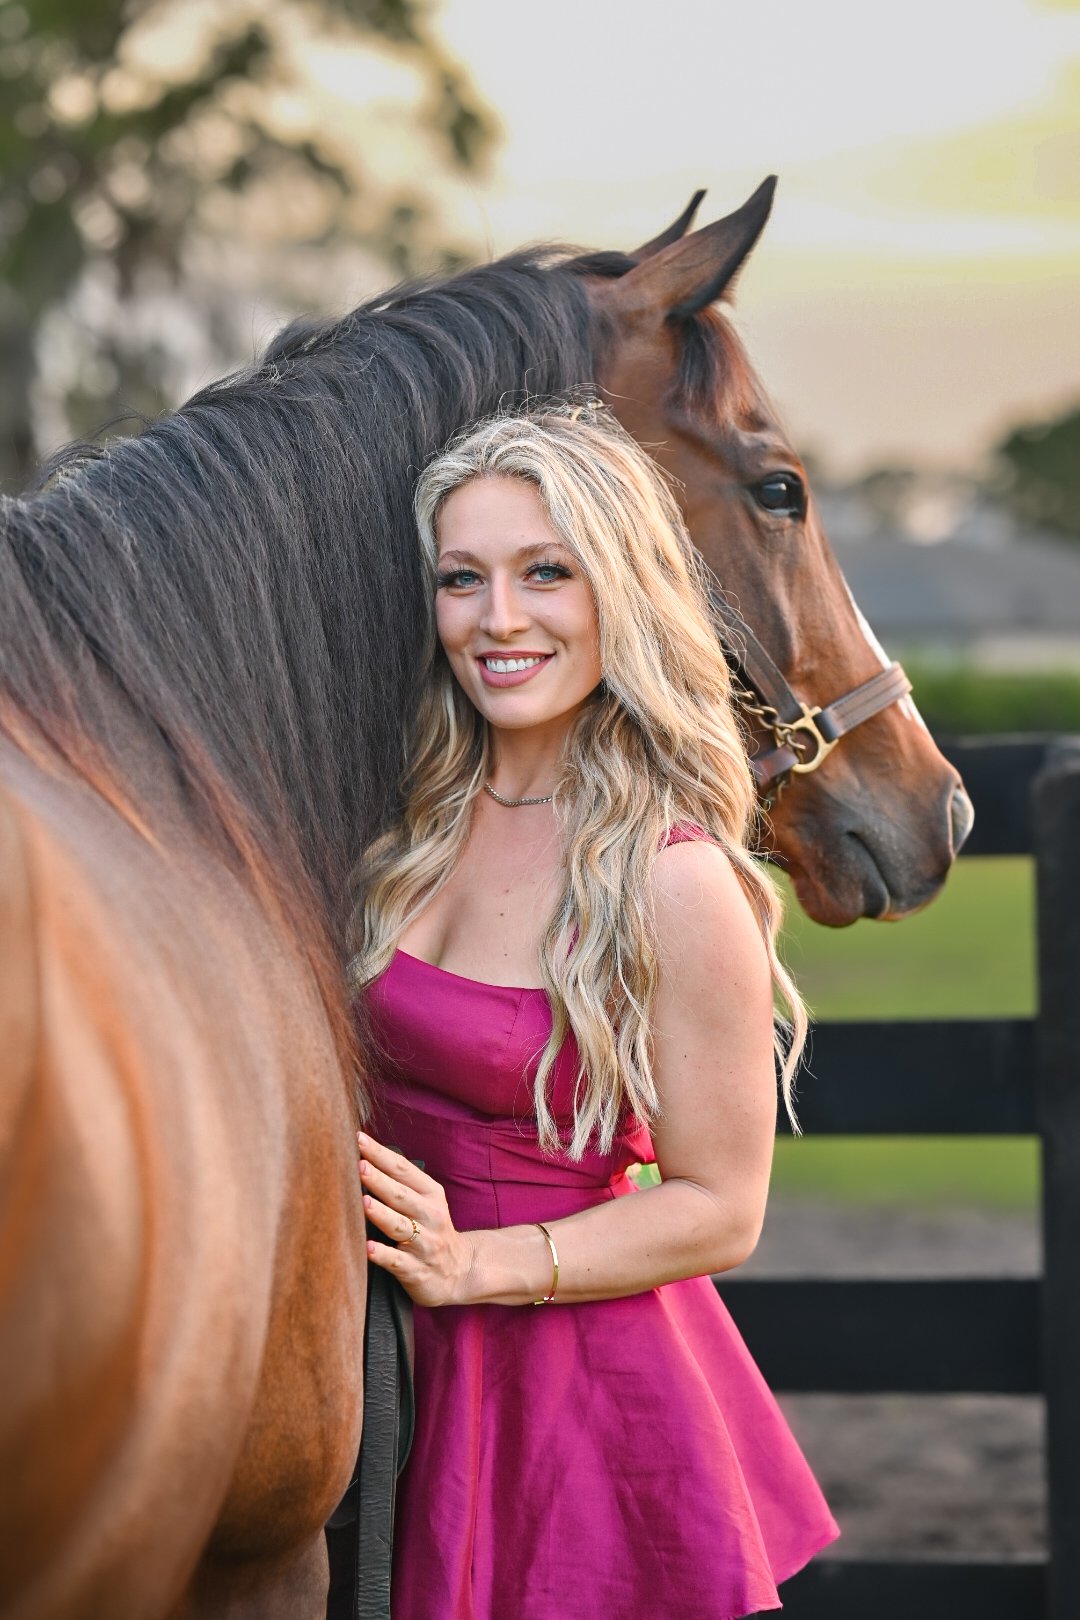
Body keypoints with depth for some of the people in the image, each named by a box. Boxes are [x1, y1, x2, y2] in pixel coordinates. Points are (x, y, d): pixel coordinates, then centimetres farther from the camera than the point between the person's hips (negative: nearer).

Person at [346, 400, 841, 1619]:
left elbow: (721, 1209, -14)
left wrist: (472, 1264, -22)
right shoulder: (416, 817, -1)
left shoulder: (676, 884, -18)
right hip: (402, 1367, 5)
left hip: (574, 1377, -5)